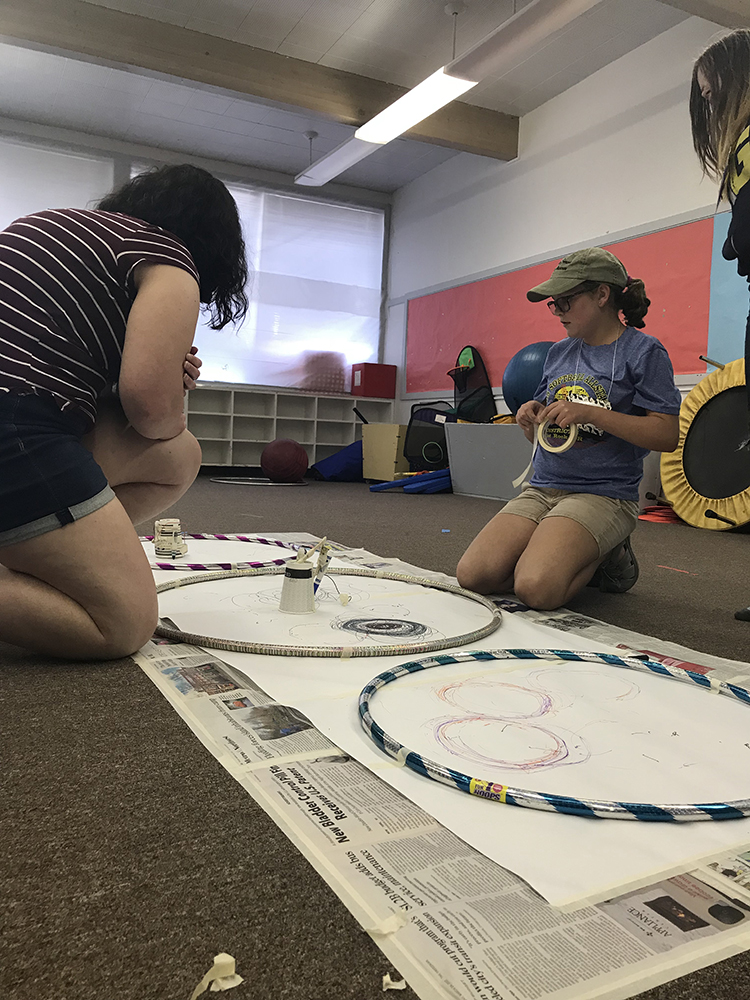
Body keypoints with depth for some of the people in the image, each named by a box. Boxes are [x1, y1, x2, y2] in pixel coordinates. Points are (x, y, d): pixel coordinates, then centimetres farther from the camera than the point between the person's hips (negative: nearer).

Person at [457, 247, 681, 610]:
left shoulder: (644, 352, -3)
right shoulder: (559, 351, 16)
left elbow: (667, 436, -11)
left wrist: (590, 414, -18)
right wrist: (531, 417, -3)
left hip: (603, 494, -6)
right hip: (542, 488, 6)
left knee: (536, 589, -29)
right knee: (472, 575, -14)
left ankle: (607, 559, 2)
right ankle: (566, 558, 10)